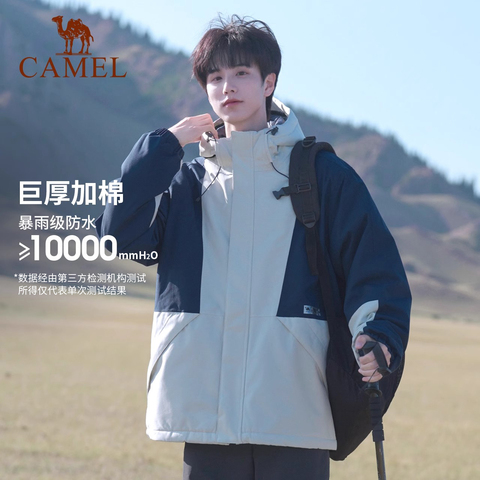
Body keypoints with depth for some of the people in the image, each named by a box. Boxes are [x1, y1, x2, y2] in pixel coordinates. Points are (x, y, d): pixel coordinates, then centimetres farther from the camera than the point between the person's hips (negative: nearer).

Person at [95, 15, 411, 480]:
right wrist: (165, 145, 2)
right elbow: (119, 231, 1)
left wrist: (377, 336, -16)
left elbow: (374, 262, 2)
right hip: (205, 405, 3)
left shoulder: (322, 173, 7)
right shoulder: (188, 181, 16)